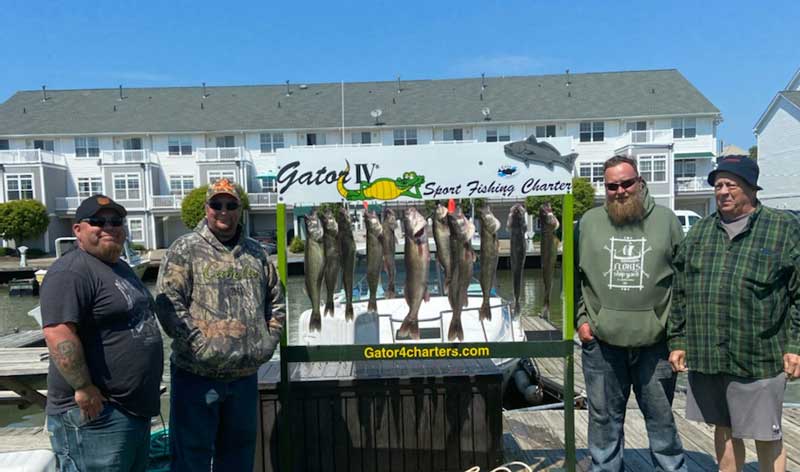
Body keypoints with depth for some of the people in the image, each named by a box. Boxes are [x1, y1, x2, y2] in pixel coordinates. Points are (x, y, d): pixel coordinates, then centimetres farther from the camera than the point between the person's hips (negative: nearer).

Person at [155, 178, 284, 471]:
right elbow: (168, 304, -12)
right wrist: (201, 345, -17)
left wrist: (269, 339, 6)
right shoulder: (185, 250, -5)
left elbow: (275, 298, 17)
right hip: (198, 373, -4)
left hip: (246, 373, 5)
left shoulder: (256, 252, 10)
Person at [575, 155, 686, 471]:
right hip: (601, 339, 1)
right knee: (604, 416, 14)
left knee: (661, 416, 14)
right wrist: (581, 319, 1)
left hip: (655, 340, 0)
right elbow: (574, 275, 7)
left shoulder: (665, 220, 3)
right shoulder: (589, 222, 4)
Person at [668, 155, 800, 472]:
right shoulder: (699, 232, 10)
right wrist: (677, 342, 8)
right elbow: (680, 294, 11)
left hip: (758, 358, -4)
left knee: (766, 436, 7)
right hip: (704, 356, 4)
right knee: (723, 428, 17)